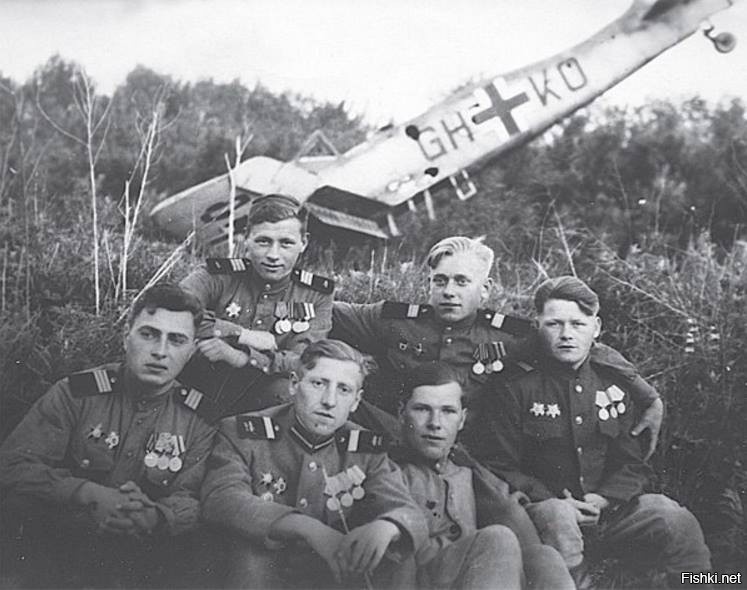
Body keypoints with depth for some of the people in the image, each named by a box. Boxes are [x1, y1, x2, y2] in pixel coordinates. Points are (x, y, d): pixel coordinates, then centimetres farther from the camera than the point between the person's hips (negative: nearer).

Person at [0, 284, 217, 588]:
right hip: (53, 559, 0)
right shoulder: (74, 394, 0)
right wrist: (92, 496, -23)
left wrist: (154, 517, -26)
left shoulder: (200, 419, 4)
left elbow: (192, 502, -2)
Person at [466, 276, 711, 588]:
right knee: (558, 517, -36)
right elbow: (498, 467, -3)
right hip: (540, 506, -4)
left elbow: (632, 464, 13)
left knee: (672, 516, -17)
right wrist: (553, 502, -16)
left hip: (607, 508, 4)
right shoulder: (515, 389, -2)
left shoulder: (613, 386, 12)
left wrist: (604, 499, -8)